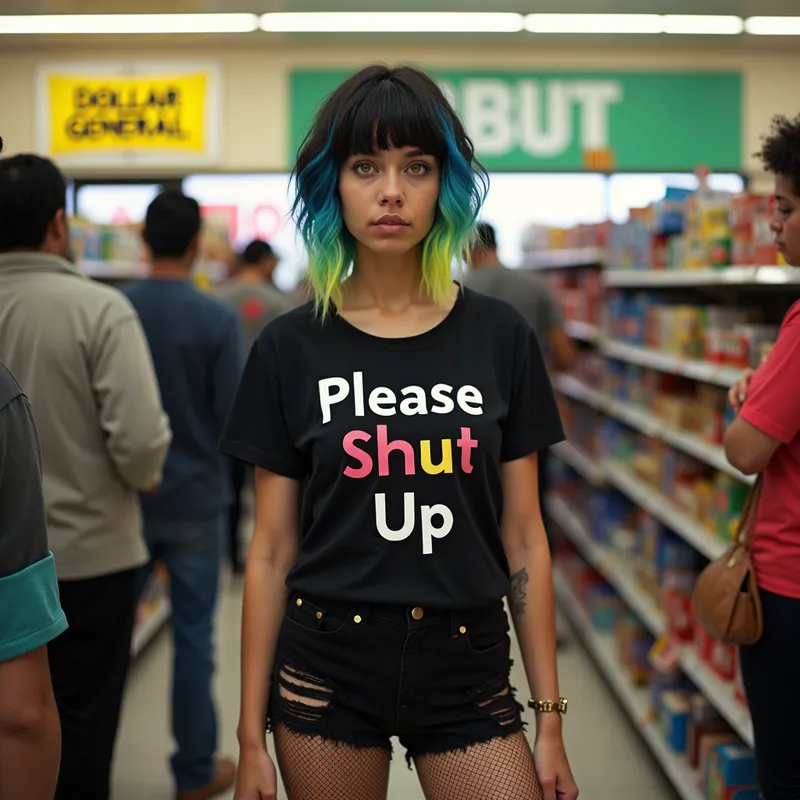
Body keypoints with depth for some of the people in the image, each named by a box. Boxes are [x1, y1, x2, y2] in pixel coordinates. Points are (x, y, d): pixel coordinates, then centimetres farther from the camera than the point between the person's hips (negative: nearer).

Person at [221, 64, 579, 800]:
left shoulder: (500, 338, 0)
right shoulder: (291, 347, -2)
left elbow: (524, 538, 2)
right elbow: (272, 550, 1)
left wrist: (550, 719, 2)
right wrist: (251, 736, 1)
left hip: (467, 674, 1)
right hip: (326, 668, 0)